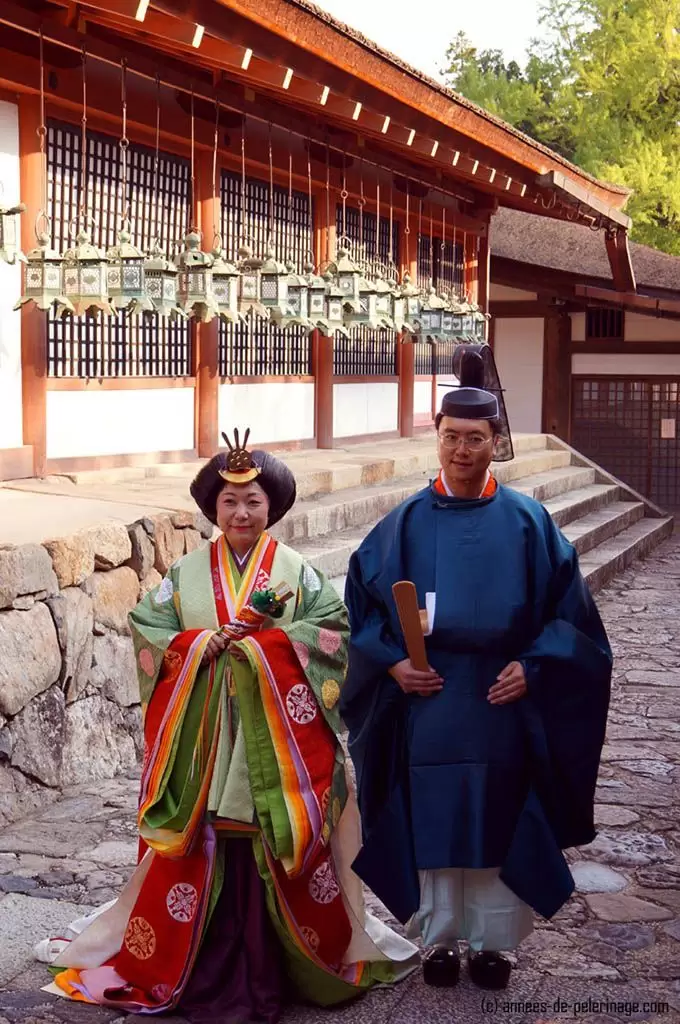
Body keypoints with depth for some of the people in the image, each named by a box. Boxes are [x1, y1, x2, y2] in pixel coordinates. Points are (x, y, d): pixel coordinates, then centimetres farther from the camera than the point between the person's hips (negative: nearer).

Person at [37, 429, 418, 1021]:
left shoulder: (295, 570, 5)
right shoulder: (187, 572, 8)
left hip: (277, 739, -1)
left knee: (278, 846, -1)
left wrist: (268, 643, -13)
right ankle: (203, 969, 9)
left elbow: (332, 630, -3)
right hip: (202, 737, 1)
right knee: (200, 844, -1)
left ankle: (270, 966, 11)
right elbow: (145, 629, 4)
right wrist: (197, 645, -11)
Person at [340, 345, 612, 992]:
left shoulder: (526, 521, -1)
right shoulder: (407, 522, 1)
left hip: (503, 699, 0)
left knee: (497, 819, 7)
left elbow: (565, 606, 1)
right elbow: (361, 599, 6)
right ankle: (440, 938, 23)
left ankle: (492, 941, 22)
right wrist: (392, 662, -8)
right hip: (427, 701, 1)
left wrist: (531, 667, -11)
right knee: (432, 818, 7)